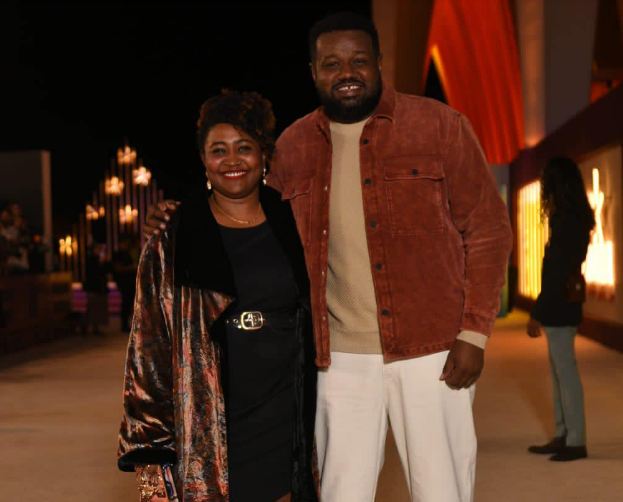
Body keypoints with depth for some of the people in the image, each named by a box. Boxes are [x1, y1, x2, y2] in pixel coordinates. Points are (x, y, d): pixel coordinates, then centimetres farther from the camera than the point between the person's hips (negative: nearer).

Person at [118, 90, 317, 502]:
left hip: (284, 430, 2)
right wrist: (151, 449, -3)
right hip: (205, 433, -1)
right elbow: (148, 348, 1)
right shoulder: (173, 246, 2)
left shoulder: (293, 232, 7)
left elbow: (320, 328, 14)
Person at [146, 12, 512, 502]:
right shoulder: (292, 147, 6)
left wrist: (474, 333, -8)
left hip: (431, 350, -2)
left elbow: (487, 229, -2)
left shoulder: (439, 125, -3)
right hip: (341, 357, 3)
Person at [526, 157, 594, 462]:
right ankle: (563, 436, 18)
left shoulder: (565, 222, -17)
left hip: (559, 305, -10)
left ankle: (576, 441, 0)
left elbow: (557, 273, -20)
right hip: (564, 304, 10)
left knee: (565, 371, -5)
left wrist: (537, 314, -18)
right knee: (559, 372, 13)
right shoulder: (575, 219, 12)